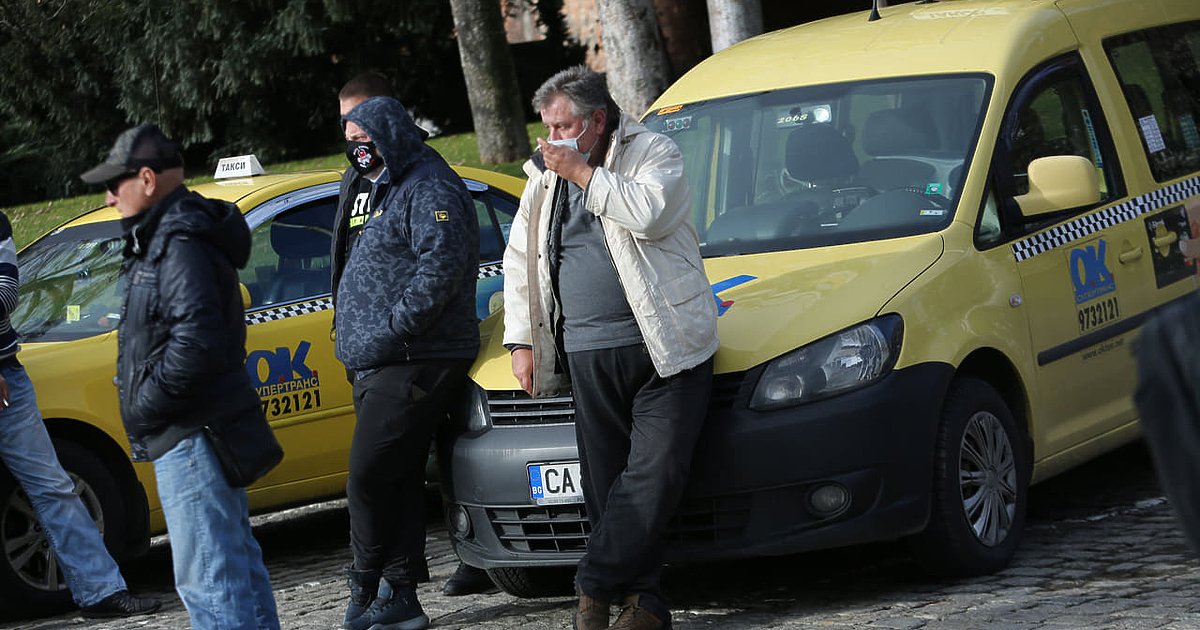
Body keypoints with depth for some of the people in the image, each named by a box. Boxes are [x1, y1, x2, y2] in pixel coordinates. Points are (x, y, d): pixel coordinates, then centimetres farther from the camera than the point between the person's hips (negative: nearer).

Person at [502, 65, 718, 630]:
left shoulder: (654, 154, 0)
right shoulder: (544, 178, 17)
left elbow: (649, 214, -21)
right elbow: (519, 261, 23)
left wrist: (583, 173, -14)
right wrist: (519, 341, 16)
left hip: (665, 349, -5)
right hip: (590, 356, 5)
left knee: (654, 473, -12)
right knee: (608, 482, -1)